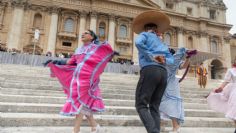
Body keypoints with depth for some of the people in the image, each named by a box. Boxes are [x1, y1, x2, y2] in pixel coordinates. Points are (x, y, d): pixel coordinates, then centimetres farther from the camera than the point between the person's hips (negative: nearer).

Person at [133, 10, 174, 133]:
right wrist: (164, 60, 2)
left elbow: (138, 42, -12)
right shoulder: (162, 43, 31)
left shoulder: (145, 34, 14)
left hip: (150, 70, -6)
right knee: (154, 107, 9)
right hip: (163, 73, 7)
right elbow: (171, 59, 20)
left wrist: (151, 57, -7)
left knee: (141, 105, -6)